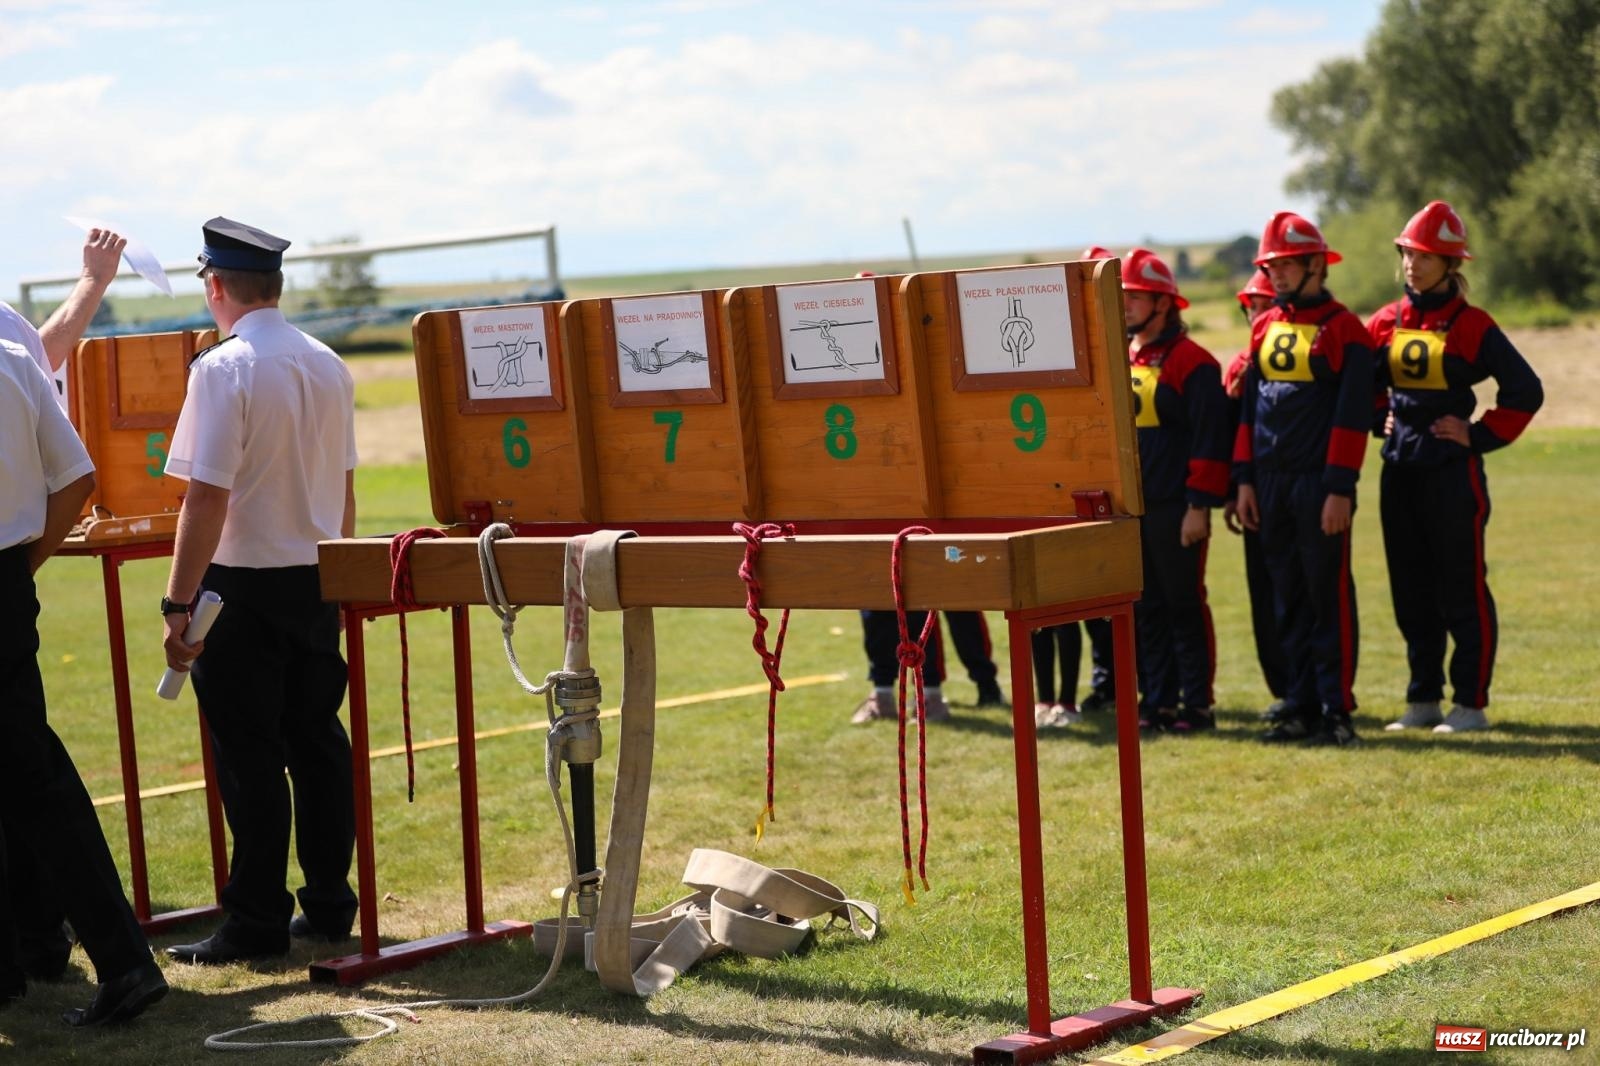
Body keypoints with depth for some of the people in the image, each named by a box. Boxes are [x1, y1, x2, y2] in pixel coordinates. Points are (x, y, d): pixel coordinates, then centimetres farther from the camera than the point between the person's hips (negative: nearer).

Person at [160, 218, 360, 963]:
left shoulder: (223, 370, -15)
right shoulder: (328, 367, 7)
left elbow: (207, 497, -18)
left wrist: (178, 606, -16)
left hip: (243, 586, -7)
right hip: (317, 581, 7)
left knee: (249, 755, -1)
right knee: (318, 741, 12)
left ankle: (256, 922, 4)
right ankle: (329, 905, 18)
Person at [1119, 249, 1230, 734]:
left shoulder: (1191, 361, -8)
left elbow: (1209, 438, -12)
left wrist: (1200, 506, -16)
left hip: (1174, 507, -7)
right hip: (1127, 507, 7)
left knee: (1184, 605, -1)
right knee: (1145, 608, 9)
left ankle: (1197, 705, 5)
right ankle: (1156, 702, 16)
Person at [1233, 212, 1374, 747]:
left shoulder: (1344, 329, -5)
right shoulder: (1264, 327, 13)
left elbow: (1352, 416, -10)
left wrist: (1340, 489, -15)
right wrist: (1245, 479, 10)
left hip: (1320, 483, -6)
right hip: (1270, 483, 6)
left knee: (1329, 597, -3)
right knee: (1288, 599, 9)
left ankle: (1337, 711, 1)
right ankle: (1303, 708, 15)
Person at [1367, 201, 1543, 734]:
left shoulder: (1471, 325, -7)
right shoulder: (1387, 322, 9)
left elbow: (1525, 390, -7)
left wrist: (1481, 436, -9)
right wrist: (1380, 423, 8)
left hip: (1452, 470, -6)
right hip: (1400, 470, 6)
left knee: (1462, 590, -1)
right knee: (1411, 590, 10)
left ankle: (1470, 703, 4)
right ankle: (1422, 699, 18)